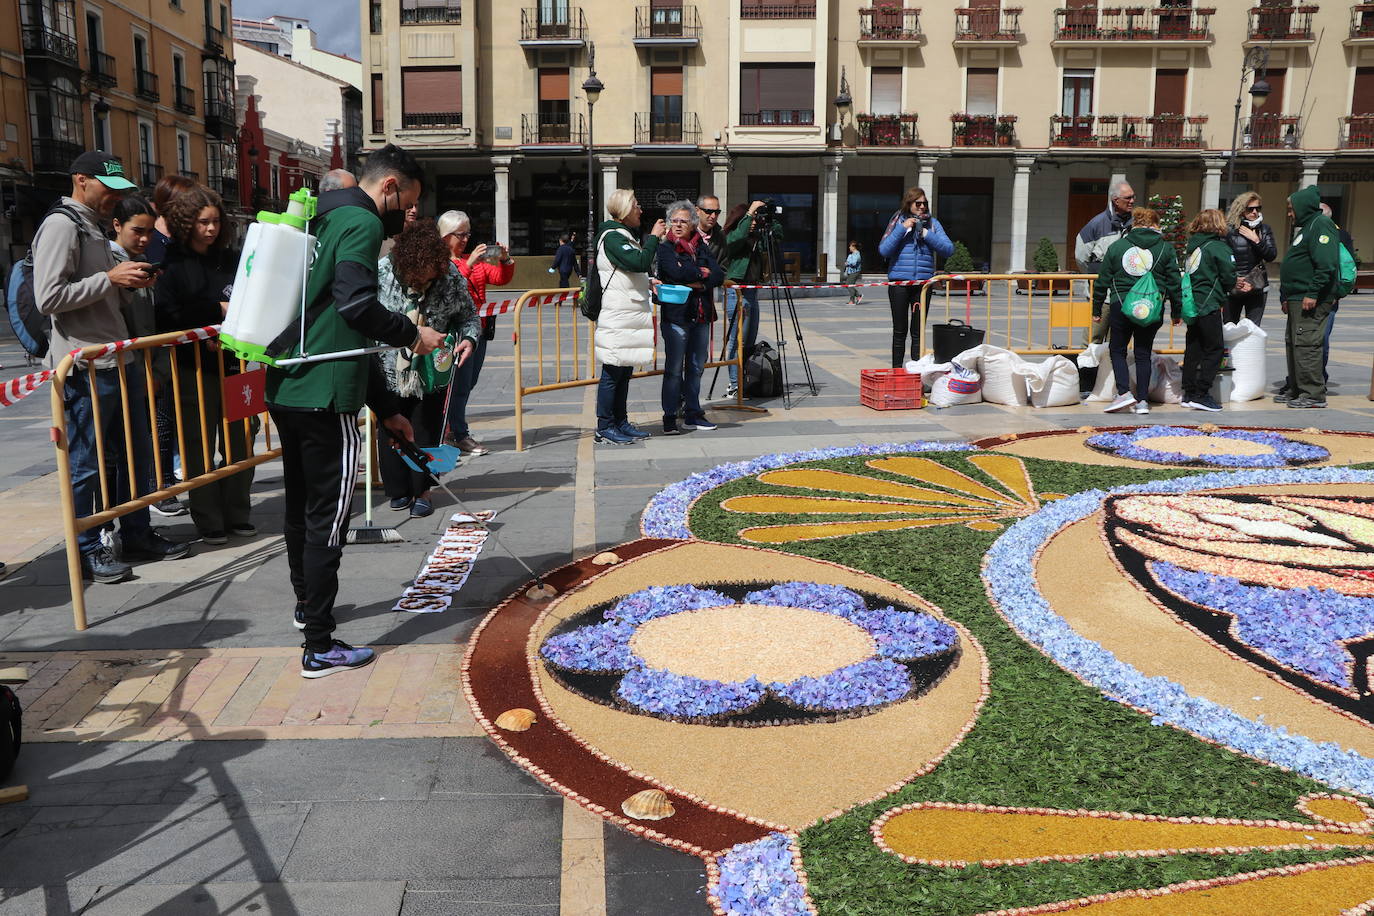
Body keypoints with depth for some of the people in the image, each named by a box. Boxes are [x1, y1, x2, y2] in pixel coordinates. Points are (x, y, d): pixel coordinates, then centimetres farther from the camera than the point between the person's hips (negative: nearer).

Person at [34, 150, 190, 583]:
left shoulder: (95, 228, 20)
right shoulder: (61, 226, -11)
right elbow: (48, 297, -19)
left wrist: (129, 283, 7)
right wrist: (109, 278, -17)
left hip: (120, 361, 10)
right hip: (86, 368, -10)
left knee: (138, 451, 15)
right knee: (87, 463, 1)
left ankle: (137, 535, 27)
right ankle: (87, 551, 11)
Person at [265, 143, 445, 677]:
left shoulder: (326, 221, 22)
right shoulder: (362, 223, -9)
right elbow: (358, 305, -26)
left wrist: (386, 408, 26)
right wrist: (412, 334, -7)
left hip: (286, 387, 10)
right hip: (324, 394, -10)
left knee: (302, 503, 23)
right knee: (328, 515, -4)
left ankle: (307, 605, 42)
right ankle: (320, 647, 3)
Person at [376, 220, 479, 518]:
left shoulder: (450, 276, -9)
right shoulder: (381, 273, -14)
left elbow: (468, 316, 4)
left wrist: (469, 338, -16)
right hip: (388, 372, 0)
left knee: (426, 431, 5)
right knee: (391, 432, 10)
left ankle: (421, 492, 19)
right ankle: (398, 490, 26)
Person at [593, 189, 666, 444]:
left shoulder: (624, 236, 21)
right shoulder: (612, 237, -11)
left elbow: (641, 268, 27)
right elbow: (640, 262, -23)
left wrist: (656, 241, 16)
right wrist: (653, 237, -12)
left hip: (630, 315, 10)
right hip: (617, 317, -10)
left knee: (625, 370, 12)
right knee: (613, 371, -7)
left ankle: (620, 422, 18)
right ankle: (604, 427, -2)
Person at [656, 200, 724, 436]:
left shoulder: (702, 247, 14)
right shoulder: (665, 249, 0)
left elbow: (719, 275, 3)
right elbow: (677, 272, -18)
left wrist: (699, 284, -13)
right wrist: (702, 272, -5)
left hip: (701, 317, 5)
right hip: (675, 316, -5)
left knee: (696, 367, 10)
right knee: (674, 370, -4)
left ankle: (693, 414, 20)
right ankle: (669, 418, 2)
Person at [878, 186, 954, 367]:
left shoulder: (932, 223, 8)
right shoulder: (898, 221, 4)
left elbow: (948, 249, 0)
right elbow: (884, 250, -5)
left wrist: (927, 234, -9)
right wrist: (902, 229, -11)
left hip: (924, 281, 1)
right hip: (899, 281, -1)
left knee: (918, 332, 3)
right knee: (900, 330, 4)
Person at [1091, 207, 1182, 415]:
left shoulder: (1116, 246, 4)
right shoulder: (1166, 248, 4)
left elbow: (1103, 281, 5)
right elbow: (1174, 282, 4)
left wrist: (1097, 310, 12)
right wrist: (1176, 312, 13)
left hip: (1121, 306, -1)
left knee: (1118, 350, 11)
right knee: (1143, 353, 10)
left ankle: (1124, 392, -6)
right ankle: (1142, 401, 9)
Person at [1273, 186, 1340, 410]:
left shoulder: (1321, 224, -10)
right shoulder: (1306, 227, 23)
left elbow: (1326, 264, -22)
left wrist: (1313, 293, -25)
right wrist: (1286, 297, 23)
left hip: (1312, 301, -11)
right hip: (1297, 299, 11)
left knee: (1306, 344, -11)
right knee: (1292, 343, 14)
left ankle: (1314, 394, -8)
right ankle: (1296, 390, 21)